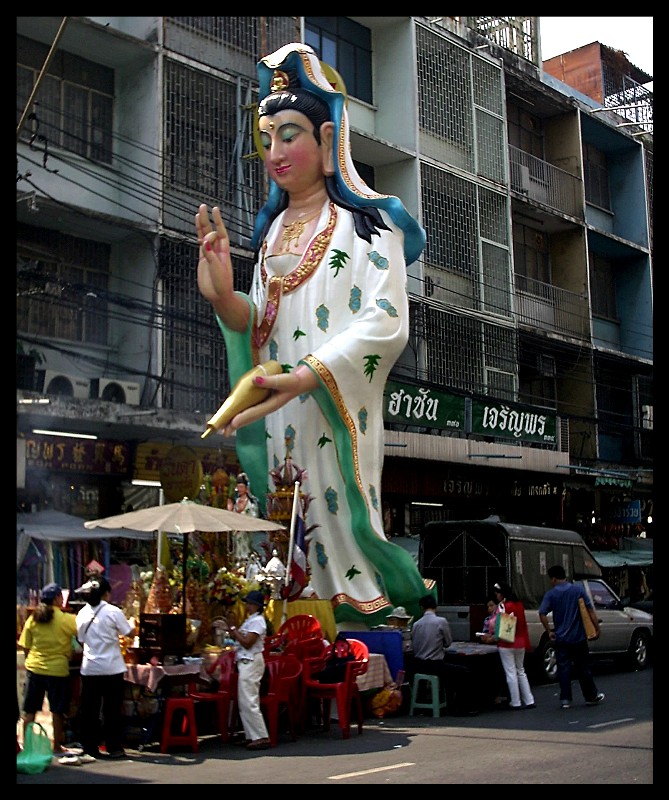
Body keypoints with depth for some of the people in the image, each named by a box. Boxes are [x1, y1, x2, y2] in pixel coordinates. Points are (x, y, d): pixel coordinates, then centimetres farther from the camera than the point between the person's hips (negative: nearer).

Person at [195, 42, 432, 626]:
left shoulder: (367, 221, -2)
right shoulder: (274, 228, 17)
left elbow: (387, 324, -15)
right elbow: (261, 326, 13)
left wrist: (309, 375, -27)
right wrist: (223, 298, -9)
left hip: (339, 414, -5)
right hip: (279, 412, 5)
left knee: (340, 517, -6)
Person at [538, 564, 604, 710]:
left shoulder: (551, 594, -5)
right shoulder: (578, 589, -2)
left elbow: (542, 614, -14)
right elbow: (590, 610, -4)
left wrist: (549, 631, -6)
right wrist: (596, 627, 0)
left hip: (561, 638, -1)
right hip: (579, 637, 1)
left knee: (564, 669, 3)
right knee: (583, 667, 12)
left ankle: (565, 699, 2)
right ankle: (591, 696, 21)